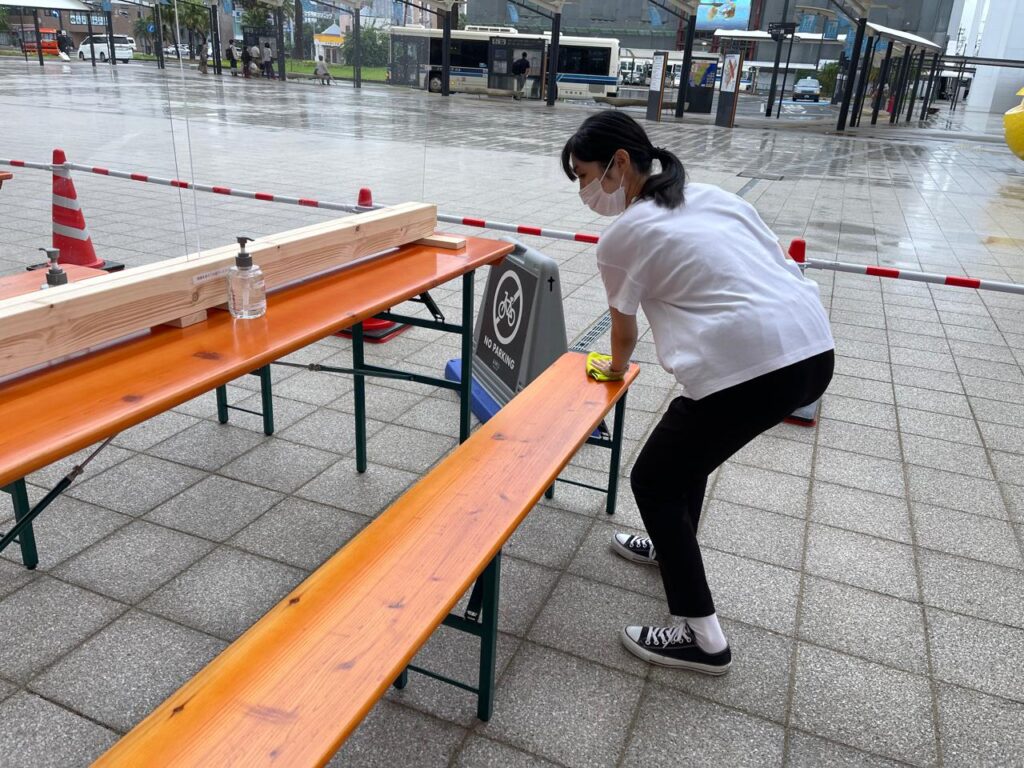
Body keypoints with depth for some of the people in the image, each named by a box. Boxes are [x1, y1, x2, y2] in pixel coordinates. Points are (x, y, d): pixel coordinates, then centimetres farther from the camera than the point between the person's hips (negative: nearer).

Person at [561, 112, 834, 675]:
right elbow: (777, 265, 20)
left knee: (653, 480, 11)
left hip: (752, 367, -8)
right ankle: (672, 548, 50)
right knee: (689, 440, 30)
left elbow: (624, 331, 15)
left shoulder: (621, 236, 1)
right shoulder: (711, 194, 20)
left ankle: (700, 637, 15)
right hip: (814, 349, 9)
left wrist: (616, 368, 36)